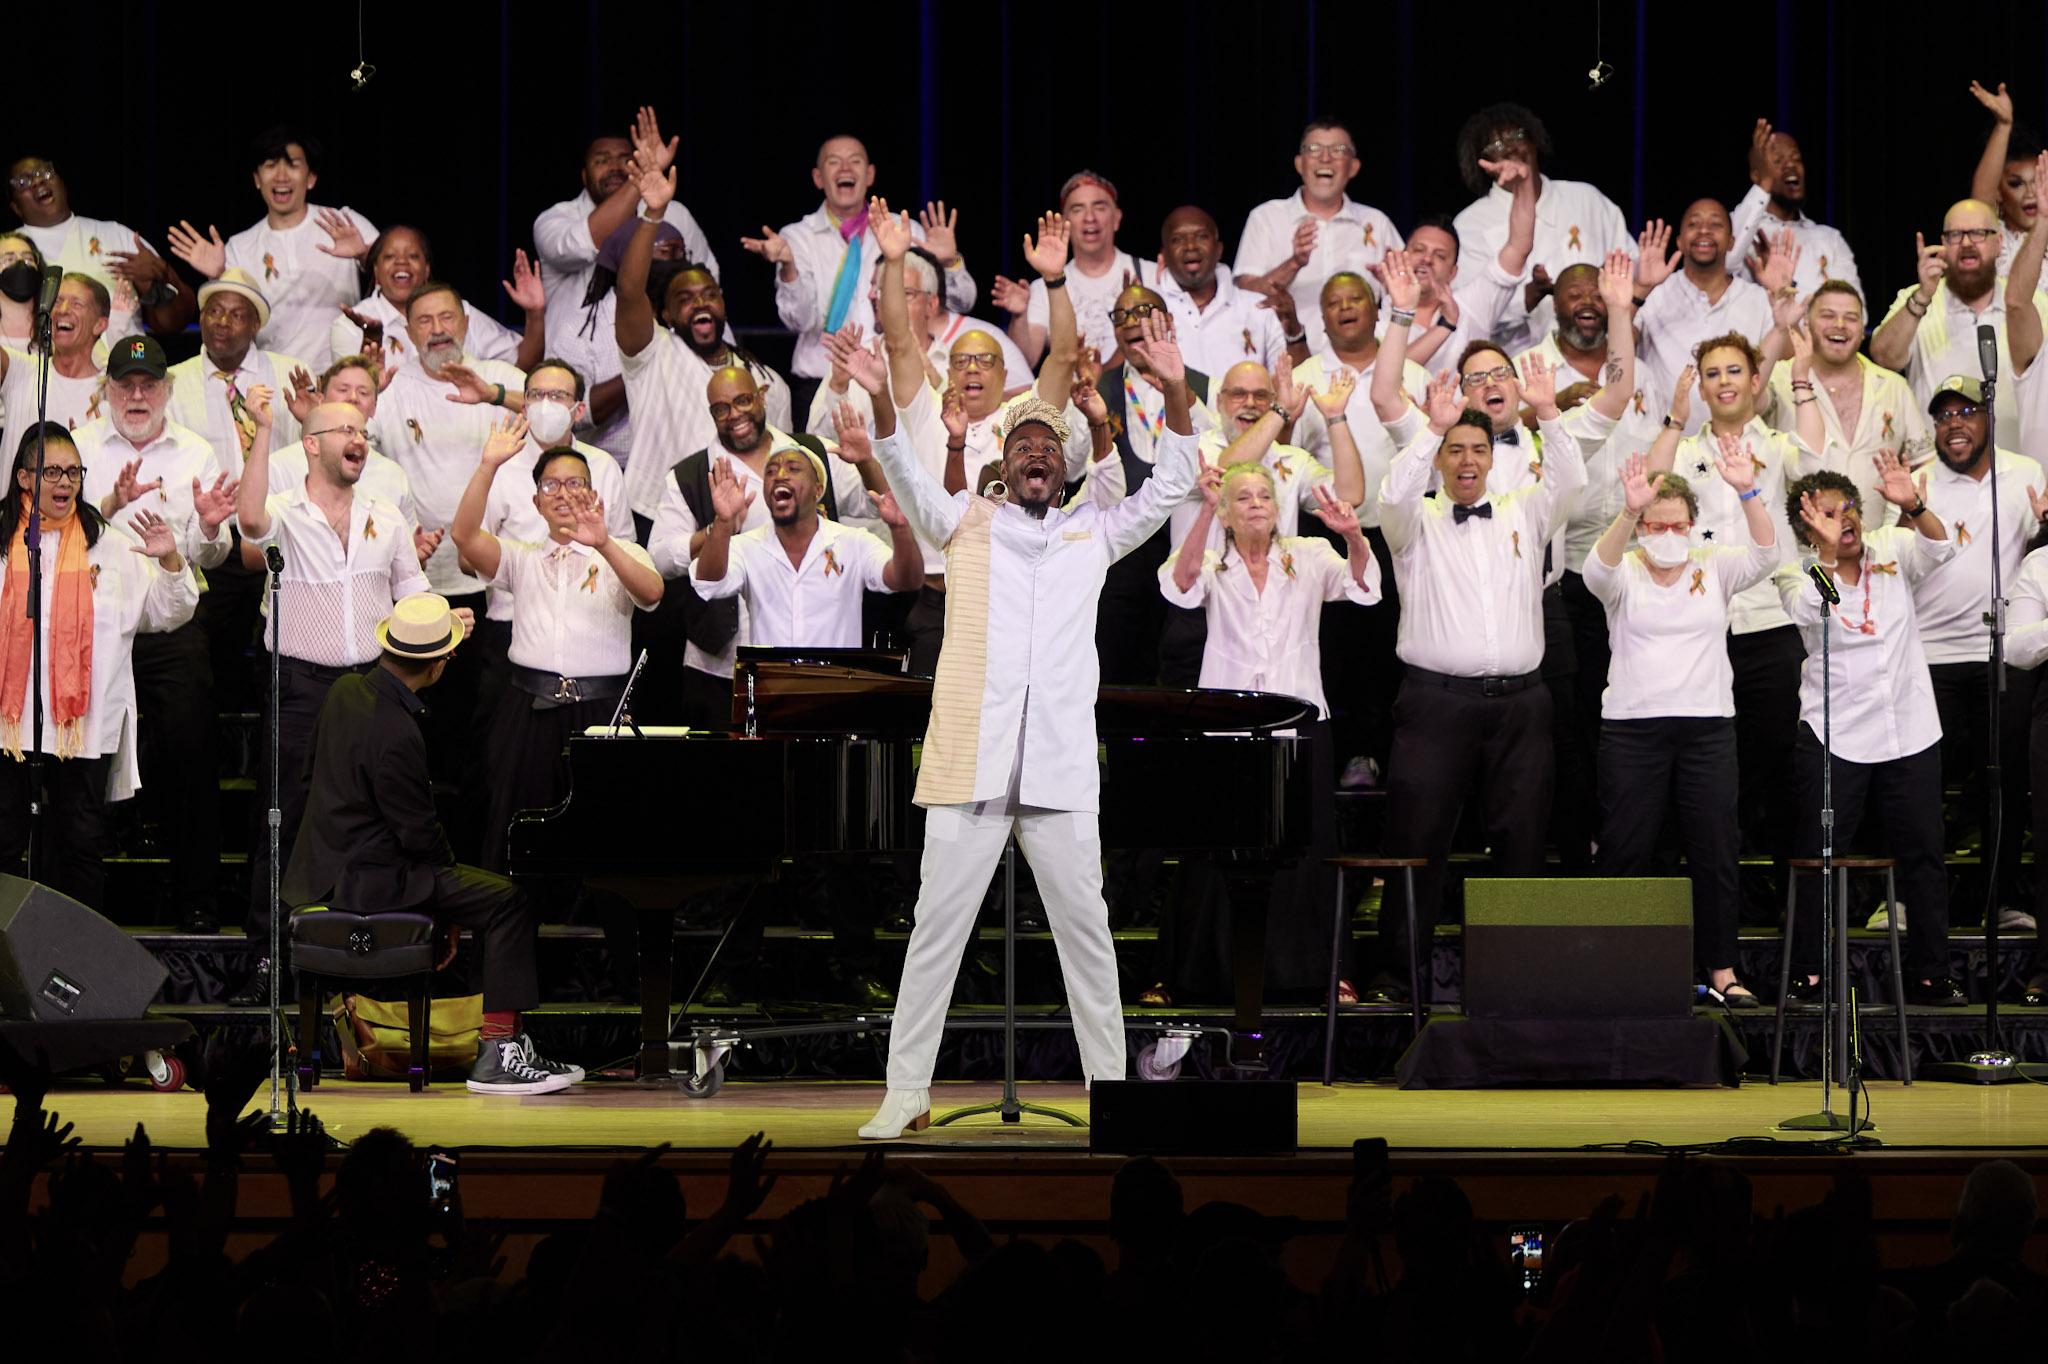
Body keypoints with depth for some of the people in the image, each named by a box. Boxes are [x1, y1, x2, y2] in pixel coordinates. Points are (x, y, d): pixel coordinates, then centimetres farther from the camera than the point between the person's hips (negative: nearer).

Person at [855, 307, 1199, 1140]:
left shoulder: (1093, 534, 16)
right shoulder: (964, 523, 10)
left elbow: (1171, 486, 10)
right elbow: (897, 461, -3)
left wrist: (1175, 391, -6)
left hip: (1062, 775, 2)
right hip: (968, 768, -2)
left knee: (1086, 932, 4)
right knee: (936, 931, -2)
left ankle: (1110, 1086, 11)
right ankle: (906, 1095, 1)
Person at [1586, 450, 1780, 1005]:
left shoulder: (1714, 566, 7)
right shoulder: (1624, 573, 2)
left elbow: (1764, 555, -11)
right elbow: (1599, 568, -21)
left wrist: (1747, 493, -27)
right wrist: (1629, 512, -40)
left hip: (1707, 725, 1)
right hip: (1632, 726, -1)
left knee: (1716, 849, 1)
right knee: (1625, 849, 2)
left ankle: (1721, 967, 10)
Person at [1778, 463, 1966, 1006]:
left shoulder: (1890, 549, 6)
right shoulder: (1797, 574, -1)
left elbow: (1938, 547, -13)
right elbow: (1808, 608, -22)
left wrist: (1912, 507, -31)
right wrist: (1828, 550, -33)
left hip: (1910, 732, 3)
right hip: (1834, 737, -3)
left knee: (1923, 854, 4)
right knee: (1818, 855, -3)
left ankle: (1929, 974, 11)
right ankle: (1807, 973, 5)